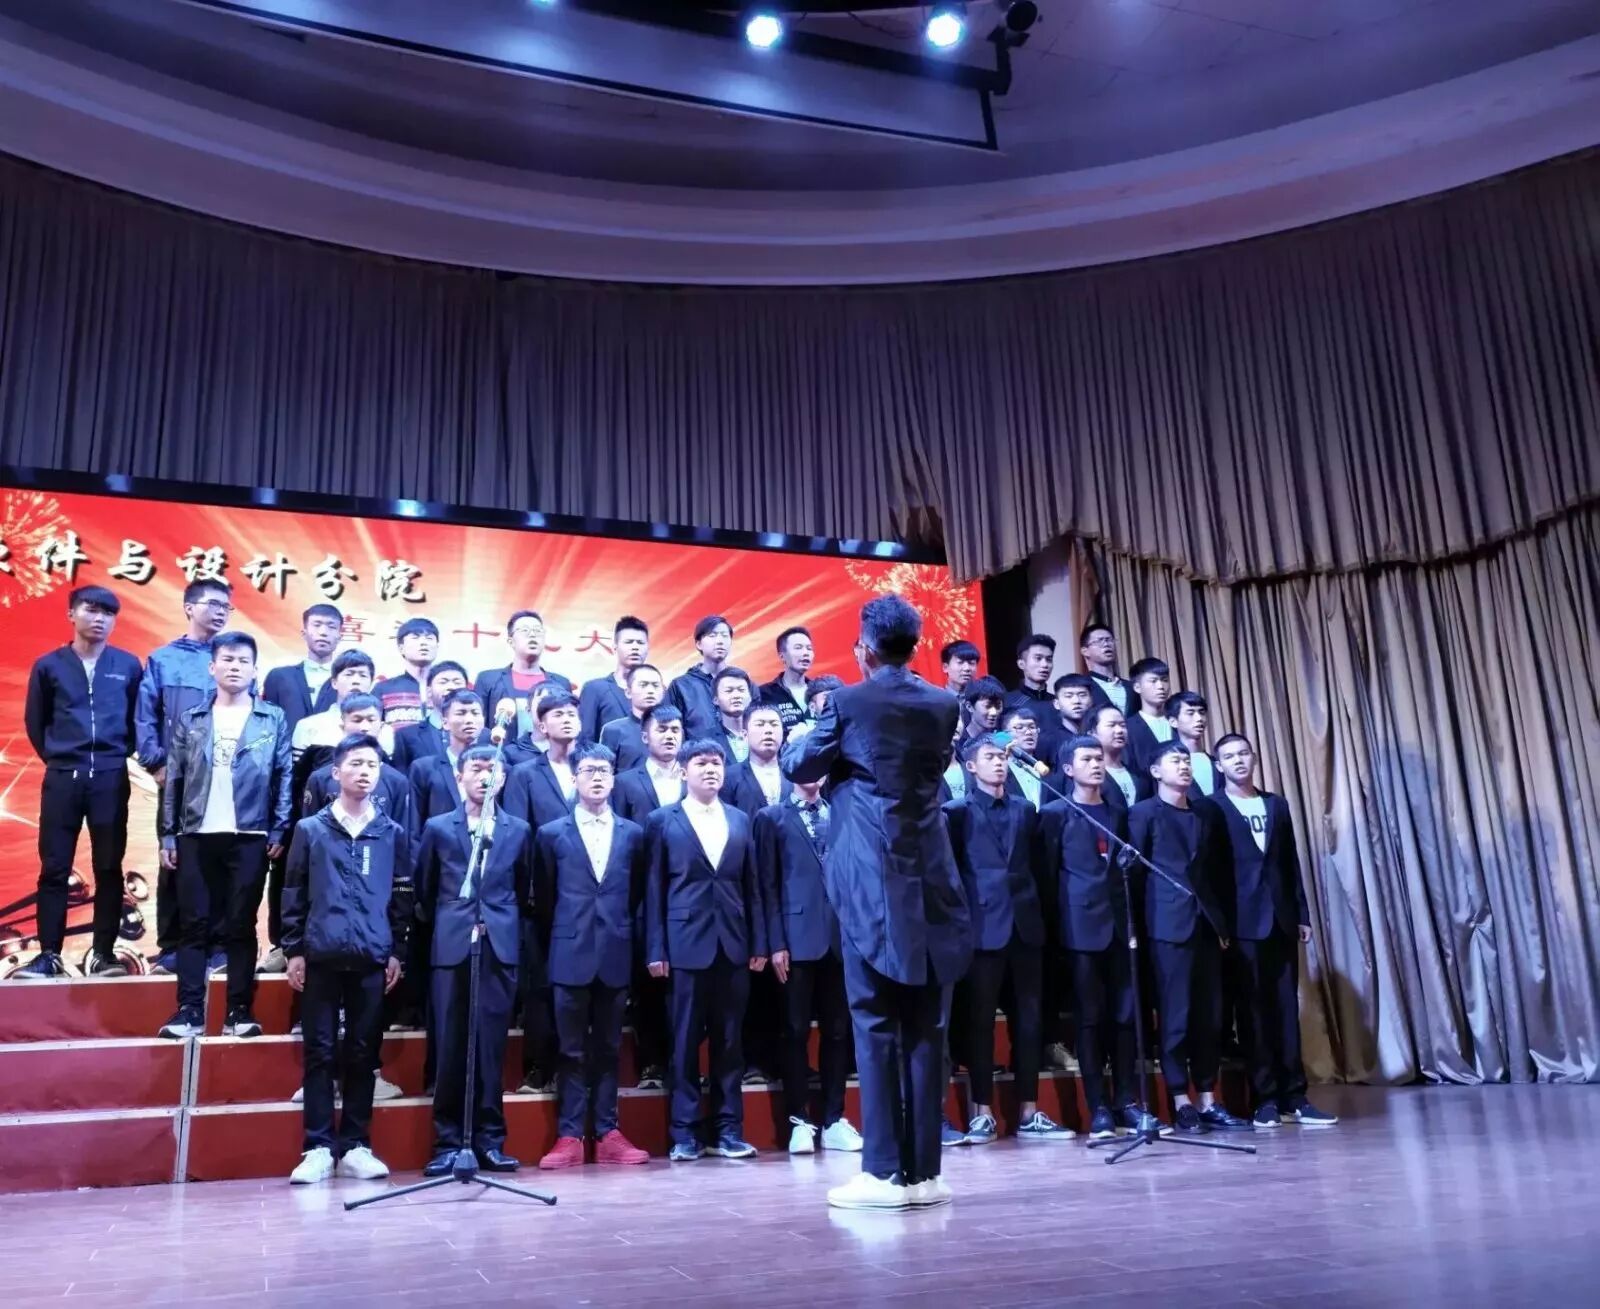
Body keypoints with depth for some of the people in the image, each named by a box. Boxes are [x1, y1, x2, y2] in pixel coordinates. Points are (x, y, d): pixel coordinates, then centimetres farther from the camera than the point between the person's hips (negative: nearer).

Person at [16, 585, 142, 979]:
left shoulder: (128, 665, 4)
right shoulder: (49, 665, 4)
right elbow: (34, 721, 12)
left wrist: (119, 754, 6)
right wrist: (56, 757, 9)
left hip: (111, 779, 0)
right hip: (62, 778, 0)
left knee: (109, 867, 2)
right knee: (54, 868, 3)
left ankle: (102, 952, 9)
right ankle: (49, 953, 9)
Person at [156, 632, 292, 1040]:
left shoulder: (273, 719, 4)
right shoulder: (191, 720, 8)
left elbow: (283, 777, 2)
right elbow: (174, 779, 8)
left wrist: (278, 831, -4)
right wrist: (168, 834, 3)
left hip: (249, 837, -1)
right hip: (196, 835, 2)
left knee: (241, 926, 3)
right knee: (193, 924, 2)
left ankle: (239, 1011, 7)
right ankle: (189, 1011, 7)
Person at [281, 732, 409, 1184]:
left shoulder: (394, 834, 7)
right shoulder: (310, 829, 6)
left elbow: (403, 896, 8)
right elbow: (293, 894, 6)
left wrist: (397, 952, 3)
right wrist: (294, 950, 1)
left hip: (372, 959, 1)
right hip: (320, 956, -1)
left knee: (363, 1054, 6)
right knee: (319, 1052, 3)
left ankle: (356, 1146, 13)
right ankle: (318, 1148, 9)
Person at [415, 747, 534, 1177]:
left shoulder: (518, 830, 10)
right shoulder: (437, 828, 8)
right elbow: (424, 892, 12)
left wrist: (508, 930, 11)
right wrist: (437, 934, 12)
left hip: (500, 949, 1)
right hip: (451, 949, -1)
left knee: (492, 1047, 2)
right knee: (450, 1048, 0)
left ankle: (490, 1140, 10)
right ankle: (448, 1142, 8)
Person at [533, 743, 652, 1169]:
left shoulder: (632, 834, 8)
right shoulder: (551, 834, 4)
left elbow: (637, 895, 12)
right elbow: (543, 900, 8)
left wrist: (625, 936, 10)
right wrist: (553, 947, 8)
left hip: (616, 954, 2)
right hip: (571, 955, -1)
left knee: (608, 1048, 8)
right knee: (572, 1050, 3)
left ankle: (607, 1134, 14)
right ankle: (569, 1136, 8)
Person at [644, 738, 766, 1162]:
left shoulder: (741, 821, 12)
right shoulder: (663, 821, 4)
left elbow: (752, 887, 11)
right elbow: (654, 889, 0)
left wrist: (759, 943, 5)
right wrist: (656, 949, -6)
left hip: (733, 945, 3)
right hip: (686, 944, -3)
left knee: (729, 1041, 7)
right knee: (686, 1040, 2)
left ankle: (727, 1129, 14)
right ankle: (685, 1132, 10)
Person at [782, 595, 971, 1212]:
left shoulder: (849, 702, -5)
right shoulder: (943, 705, 7)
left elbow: (799, 767, 7)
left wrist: (799, 739, 28)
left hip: (872, 880, -4)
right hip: (929, 878, 4)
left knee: (875, 1024, 0)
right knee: (926, 1027, 7)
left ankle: (884, 1171, 2)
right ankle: (924, 1172, 11)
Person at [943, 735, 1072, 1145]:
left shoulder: (1025, 810, 16)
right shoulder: (957, 812, 4)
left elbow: (1035, 864, 15)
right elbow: (950, 868, 0)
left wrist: (1032, 907, 7)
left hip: (1024, 925, 4)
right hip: (983, 927, -4)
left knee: (1028, 1021, 5)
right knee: (979, 1022, 0)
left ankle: (1029, 1113, 11)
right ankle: (982, 1113, 6)